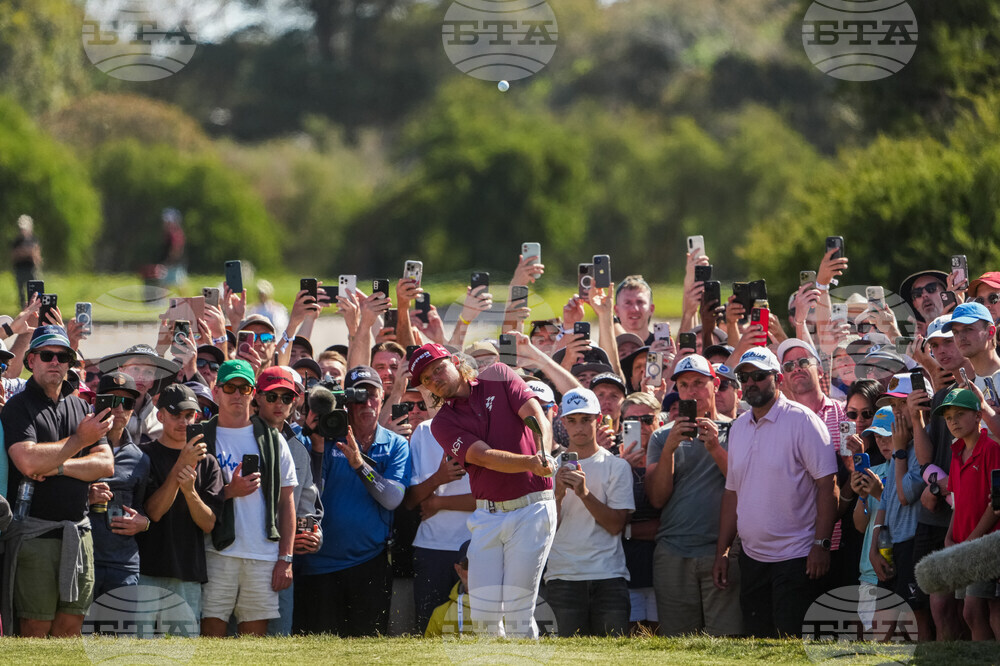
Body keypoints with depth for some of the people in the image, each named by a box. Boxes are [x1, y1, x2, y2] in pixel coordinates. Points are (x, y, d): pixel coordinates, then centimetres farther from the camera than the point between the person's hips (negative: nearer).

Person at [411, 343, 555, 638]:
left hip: (530, 508, -3)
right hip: (488, 515, 3)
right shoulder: (442, 423, 5)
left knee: (517, 616, -10)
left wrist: (544, 455, -28)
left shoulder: (498, 378, 6)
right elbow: (486, 457, -10)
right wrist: (529, 463, -28)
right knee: (484, 615, -3)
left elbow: (538, 418, -6)